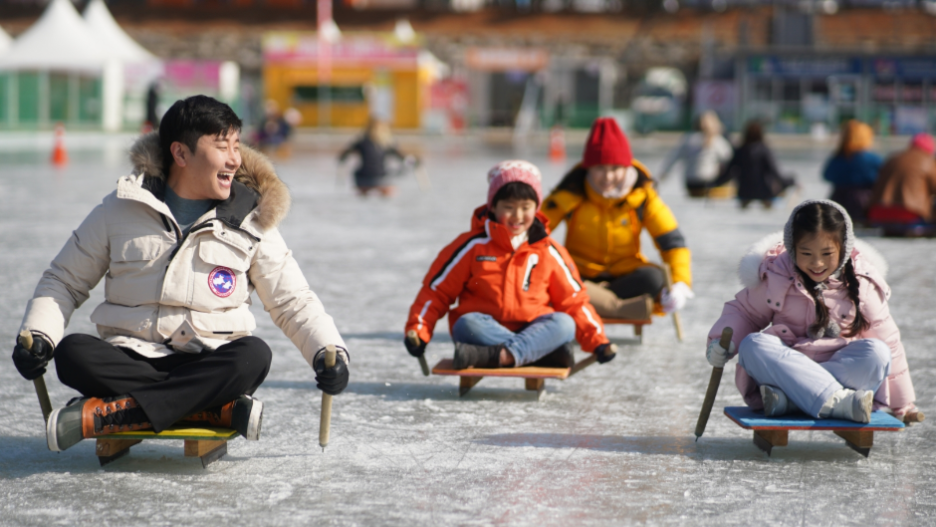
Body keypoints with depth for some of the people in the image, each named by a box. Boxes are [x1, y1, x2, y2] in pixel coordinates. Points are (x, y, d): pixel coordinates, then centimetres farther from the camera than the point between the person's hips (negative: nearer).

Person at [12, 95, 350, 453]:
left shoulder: (250, 222, 6)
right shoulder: (121, 210, 5)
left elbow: (293, 302, 9)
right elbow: (65, 280, 14)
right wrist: (37, 334, -4)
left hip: (207, 367, 0)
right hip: (129, 362, 0)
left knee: (254, 355, -33)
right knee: (72, 353, -30)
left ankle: (114, 414, -37)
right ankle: (220, 409, -34)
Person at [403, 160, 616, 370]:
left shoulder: (549, 252, 10)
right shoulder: (473, 246, 4)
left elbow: (573, 300, 14)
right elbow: (436, 290, 4)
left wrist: (597, 341, 4)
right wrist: (417, 331, -9)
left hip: (534, 331, 2)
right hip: (486, 332, -2)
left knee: (564, 323, -27)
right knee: (467, 324, -33)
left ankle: (499, 355, -46)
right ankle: (545, 350, -42)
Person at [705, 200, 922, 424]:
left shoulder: (861, 285, -2)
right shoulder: (777, 278, -2)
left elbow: (887, 341, 4)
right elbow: (743, 311, 14)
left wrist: (903, 404, 6)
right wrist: (723, 340, -8)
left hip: (844, 369, 0)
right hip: (786, 368, 0)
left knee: (877, 352, -29)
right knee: (752, 346, -30)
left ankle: (787, 398, -37)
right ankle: (837, 402, -43)